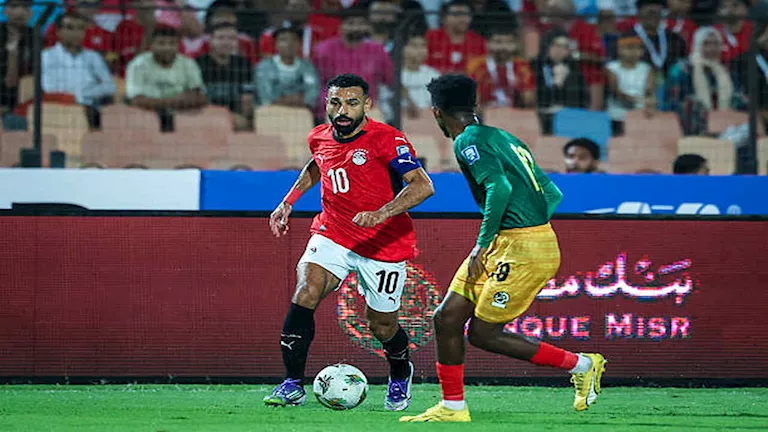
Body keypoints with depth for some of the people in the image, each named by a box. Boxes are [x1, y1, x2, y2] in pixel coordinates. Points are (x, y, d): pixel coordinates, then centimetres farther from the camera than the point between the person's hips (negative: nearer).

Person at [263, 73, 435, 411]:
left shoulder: (385, 139, -18)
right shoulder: (320, 138, 1)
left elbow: (423, 185, -26)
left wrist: (381, 213, -38)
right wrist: (288, 202, 20)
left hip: (384, 244, -4)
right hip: (332, 233, 4)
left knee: (381, 326, 7)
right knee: (306, 292, -22)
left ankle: (400, 374, 42)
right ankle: (293, 384, -17)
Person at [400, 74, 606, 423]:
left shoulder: (469, 141, -10)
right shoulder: (499, 137, 17)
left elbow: (500, 187, -26)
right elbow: (552, 194, 18)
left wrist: (482, 245, -21)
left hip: (524, 249, -10)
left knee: (483, 334, -3)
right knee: (447, 318, 7)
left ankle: (581, 365, 5)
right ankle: (452, 407, 14)